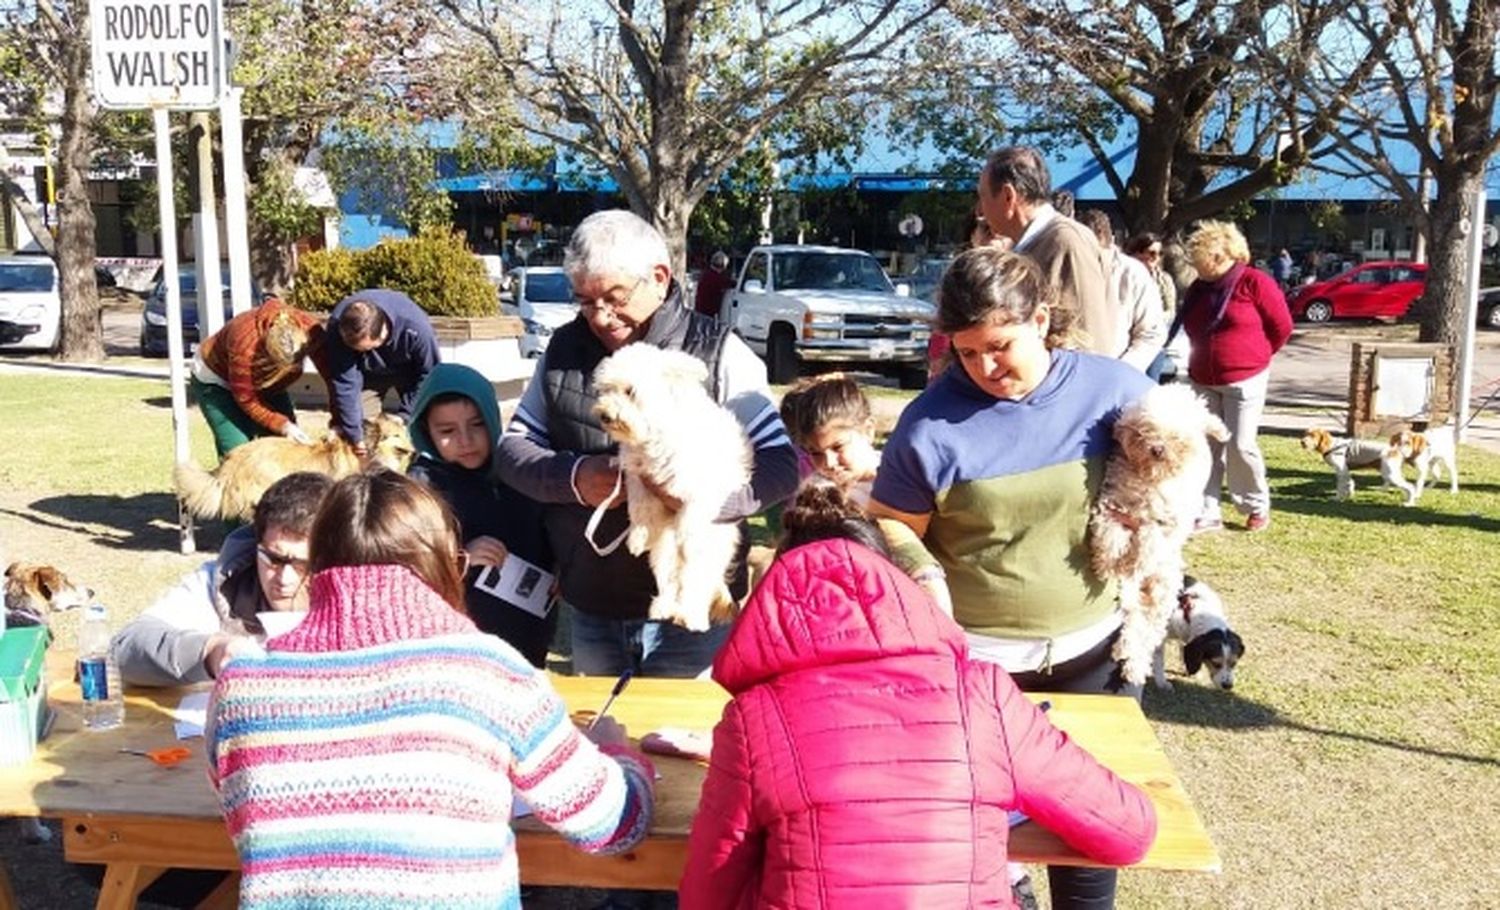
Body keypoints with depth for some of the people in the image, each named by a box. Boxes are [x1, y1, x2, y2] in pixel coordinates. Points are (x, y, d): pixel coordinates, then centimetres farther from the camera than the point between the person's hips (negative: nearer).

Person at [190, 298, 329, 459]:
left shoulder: (310, 330, -32)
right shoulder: (244, 344, -41)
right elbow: (246, 400, -27)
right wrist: (283, 425, -33)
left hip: (265, 382, 5)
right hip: (217, 380, -5)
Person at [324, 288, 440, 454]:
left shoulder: (416, 329, -41)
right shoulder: (338, 330, -38)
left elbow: (428, 374, -24)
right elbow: (344, 384, -33)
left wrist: (404, 417, -27)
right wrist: (354, 436, -33)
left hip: (406, 368, -1)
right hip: (368, 370, 1)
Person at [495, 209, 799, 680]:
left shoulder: (719, 354, -9)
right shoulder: (564, 349, 4)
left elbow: (780, 466, -11)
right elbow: (512, 450, 7)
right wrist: (573, 477, -14)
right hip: (590, 612, 4)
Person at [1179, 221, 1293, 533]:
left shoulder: (1255, 283, -10)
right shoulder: (1198, 288, 7)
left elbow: (1282, 326, -4)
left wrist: (1255, 356, 5)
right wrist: (1208, 354, 14)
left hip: (1244, 380, -6)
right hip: (1203, 381, 6)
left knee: (1240, 445, -5)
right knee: (1207, 447, 4)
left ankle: (1258, 506, 17)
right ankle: (1208, 512, 9)